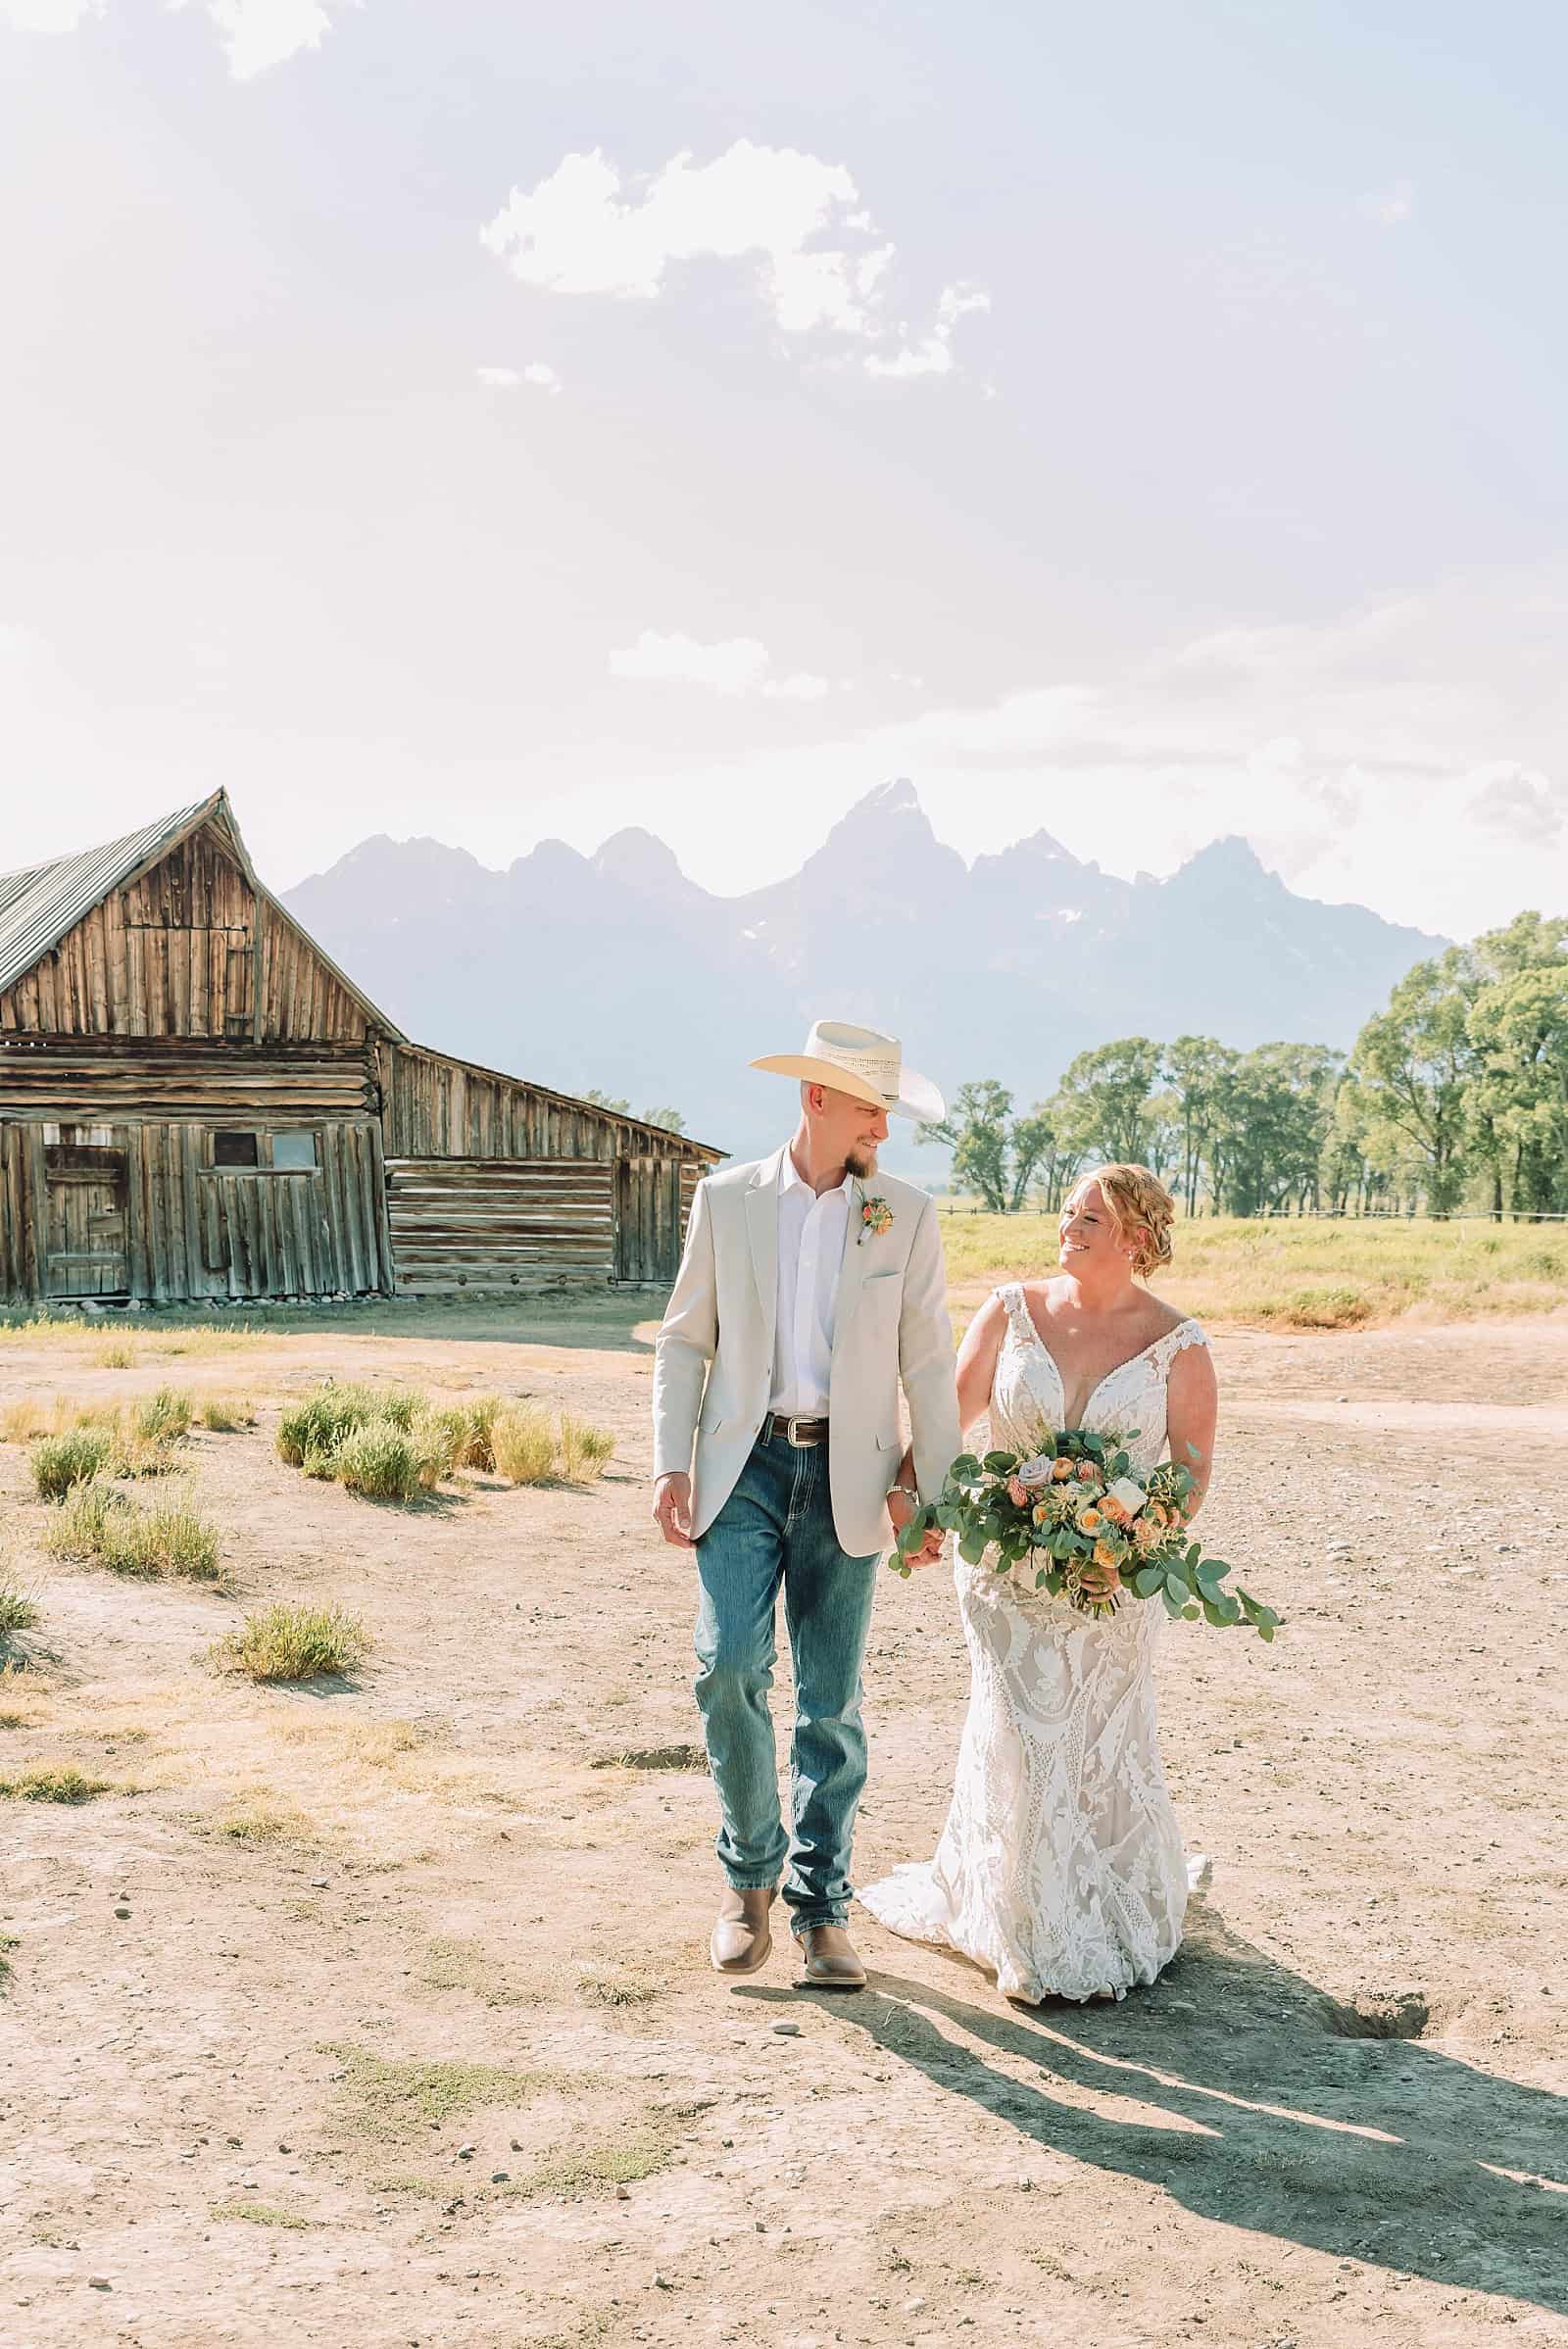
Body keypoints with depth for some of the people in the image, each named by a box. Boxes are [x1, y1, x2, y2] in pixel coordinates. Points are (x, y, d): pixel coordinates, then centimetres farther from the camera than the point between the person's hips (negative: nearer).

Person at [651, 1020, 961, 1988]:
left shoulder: (908, 1215, 3)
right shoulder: (727, 1199, 4)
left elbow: (930, 1362, 4)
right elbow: (686, 1340, 7)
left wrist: (937, 1491, 1)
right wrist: (672, 1466, -2)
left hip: (847, 1474, 0)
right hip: (745, 1466, 0)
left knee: (833, 1701, 3)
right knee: (729, 1665, -14)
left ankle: (821, 1906, 16)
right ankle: (751, 1871, 9)